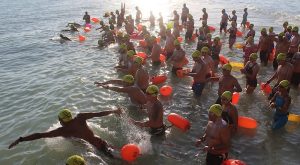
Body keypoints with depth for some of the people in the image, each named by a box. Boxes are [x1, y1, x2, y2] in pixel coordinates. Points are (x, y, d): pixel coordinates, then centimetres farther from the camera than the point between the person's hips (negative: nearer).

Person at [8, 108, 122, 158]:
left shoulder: (62, 130, -6)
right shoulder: (80, 117, 4)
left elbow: (40, 135, -5)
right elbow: (99, 114, 7)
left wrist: (20, 139, -2)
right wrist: (113, 111, 18)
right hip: (101, 143, 5)